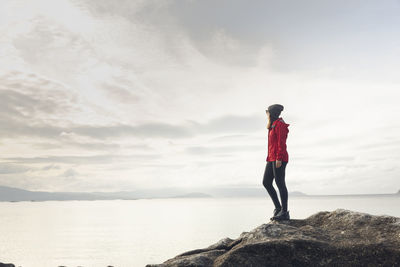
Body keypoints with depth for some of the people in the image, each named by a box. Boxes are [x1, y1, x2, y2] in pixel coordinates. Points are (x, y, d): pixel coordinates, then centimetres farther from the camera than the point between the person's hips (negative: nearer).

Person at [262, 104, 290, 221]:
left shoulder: (280, 124, -8)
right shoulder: (273, 126, 21)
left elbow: (281, 143, -16)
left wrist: (279, 159, -21)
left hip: (279, 158, -10)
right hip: (272, 158, 10)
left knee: (280, 183, -8)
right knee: (266, 182, 5)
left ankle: (284, 212, -3)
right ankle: (278, 208, 10)